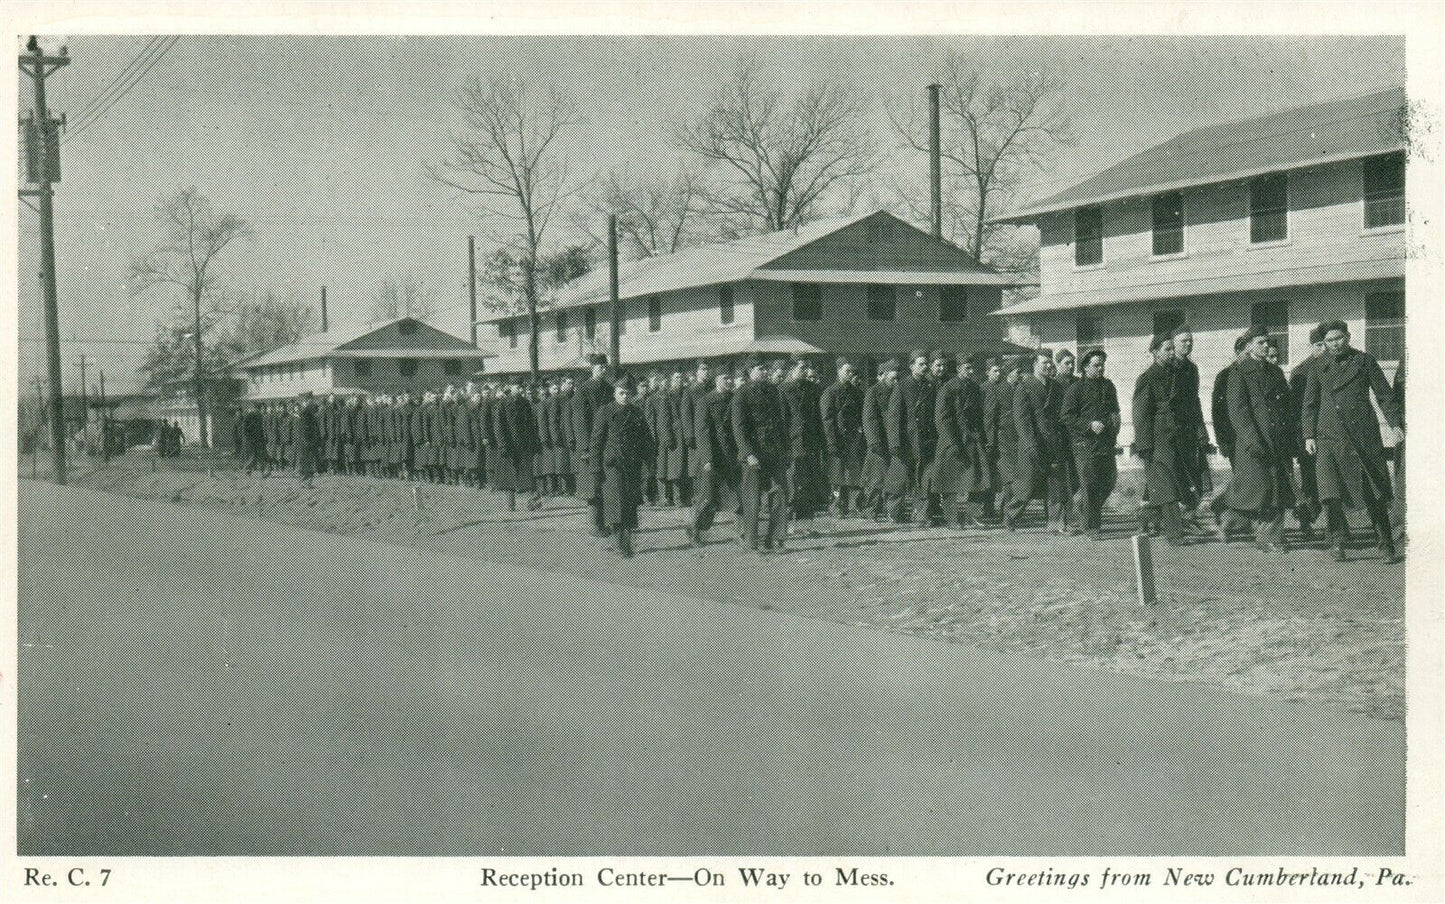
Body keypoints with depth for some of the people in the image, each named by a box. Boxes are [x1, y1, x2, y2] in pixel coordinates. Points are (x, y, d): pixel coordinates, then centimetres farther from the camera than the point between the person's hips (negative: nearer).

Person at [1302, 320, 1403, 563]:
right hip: (1329, 436, 1)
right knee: (1330, 492, -11)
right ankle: (1338, 539, 7)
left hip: (1363, 435, -1)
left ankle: (1386, 545, 10)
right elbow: (1309, 404, 12)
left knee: (1375, 493, 1)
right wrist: (1308, 435, 3)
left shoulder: (1365, 361, 7)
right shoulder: (1319, 368, 9)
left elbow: (1385, 395, 7)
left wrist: (1395, 424, -2)